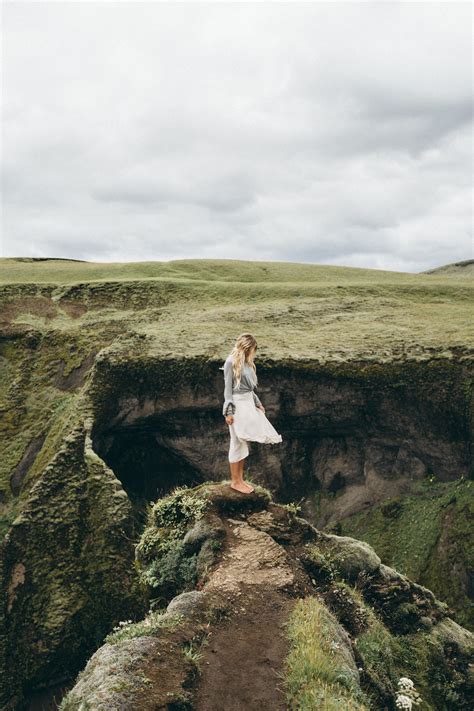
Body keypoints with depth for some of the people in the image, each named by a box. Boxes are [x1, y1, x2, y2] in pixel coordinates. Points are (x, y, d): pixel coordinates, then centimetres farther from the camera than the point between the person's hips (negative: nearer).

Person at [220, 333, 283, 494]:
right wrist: (229, 412, -16)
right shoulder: (231, 362, -11)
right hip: (237, 404, -8)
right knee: (237, 443, -1)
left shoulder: (246, 362, 12)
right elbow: (228, 388, -12)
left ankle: (240, 479, 19)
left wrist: (258, 403, 21)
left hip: (249, 403, 8)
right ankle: (235, 481, 9)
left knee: (244, 442, 11)